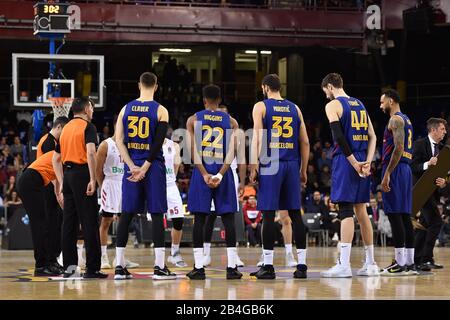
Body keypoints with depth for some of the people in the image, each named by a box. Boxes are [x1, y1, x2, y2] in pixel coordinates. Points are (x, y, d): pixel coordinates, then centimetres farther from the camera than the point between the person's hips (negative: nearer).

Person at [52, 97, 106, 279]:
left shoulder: (66, 128, 17)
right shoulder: (88, 127, -4)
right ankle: (92, 268, -7)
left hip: (68, 175, 7)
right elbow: (90, 153, -19)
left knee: (69, 222, 9)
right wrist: (92, 180, -20)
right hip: (82, 174, -7)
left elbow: (56, 159, 19)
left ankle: (69, 266, 10)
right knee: (89, 223, -5)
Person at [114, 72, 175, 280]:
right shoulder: (160, 111, -4)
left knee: (126, 215, 7)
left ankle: (119, 267, 6)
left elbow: (119, 140, -1)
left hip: (131, 166, 3)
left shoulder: (126, 109, 6)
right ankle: (159, 267, -5)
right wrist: (145, 168, -10)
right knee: (157, 214, -1)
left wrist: (132, 167, -5)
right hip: (153, 166, -3)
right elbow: (157, 144, -12)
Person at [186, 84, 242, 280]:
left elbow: (194, 151, -7)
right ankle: (232, 267, -1)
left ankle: (198, 268, -1)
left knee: (199, 219, 2)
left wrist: (205, 175, -11)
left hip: (201, 172, 0)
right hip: (223, 173, 0)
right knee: (228, 219, 3)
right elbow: (232, 153, -6)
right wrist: (220, 174, -12)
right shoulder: (231, 122, 6)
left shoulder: (194, 120, 4)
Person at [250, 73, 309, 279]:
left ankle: (268, 266, -4)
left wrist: (254, 167, -8)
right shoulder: (294, 109, 14)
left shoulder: (261, 107, 1)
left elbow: (257, 138, -9)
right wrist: (303, 170, 18)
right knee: (295, 213, 6)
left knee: (269, 214, -3)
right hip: (292, 165, 4)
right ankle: (302, 264, 5)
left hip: (270, 164, -4)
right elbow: (305, 142, 12)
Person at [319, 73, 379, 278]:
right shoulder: (360, 105, 17)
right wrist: (367, 162, 2)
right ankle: (370, 263, 15)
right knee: (361, 211, 12)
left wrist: (353, 162, -15)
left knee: (346, 211, -10)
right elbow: (372, 137, 11)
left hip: (345, 161, -7)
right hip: (362, 161, 7)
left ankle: (344, 265, -15)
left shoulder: (333, 105, -5)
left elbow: (339, 136, -16)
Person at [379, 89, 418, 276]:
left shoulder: (395, 119, -9)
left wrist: (387, 174, -22)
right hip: (406, 169, 10)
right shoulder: (406, 120, 21)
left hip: (395, 170, -10)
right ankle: (409, 263, 8)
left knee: (394, 215, -10)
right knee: (405, 216, 8)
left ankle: (400, 264, -12)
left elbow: (398, 147, -19)